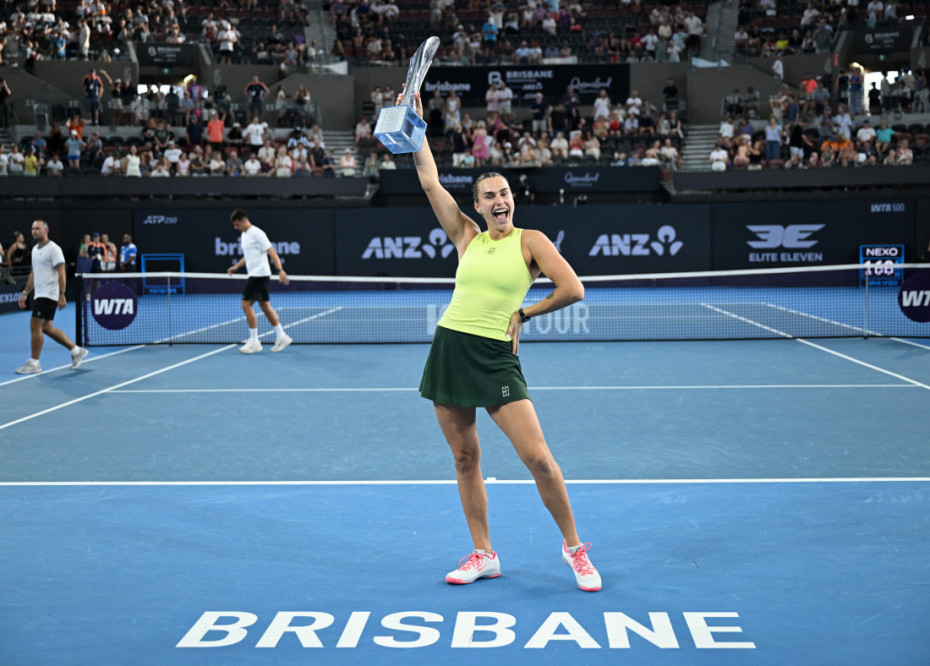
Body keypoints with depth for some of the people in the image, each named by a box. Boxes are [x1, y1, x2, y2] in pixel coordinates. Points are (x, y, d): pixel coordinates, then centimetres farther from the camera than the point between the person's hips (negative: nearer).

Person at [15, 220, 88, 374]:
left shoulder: (53, 249, -11)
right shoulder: (35, 250, 16)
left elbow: (61, 273, -16)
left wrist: (61, 295, -21)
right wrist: (25, 293, 19)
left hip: (48, 295, -9)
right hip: (39, 295, 9)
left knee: (35, 326, -10)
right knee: (46, 328, 10)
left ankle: (34, 363, -2)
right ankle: (77, 351, 19)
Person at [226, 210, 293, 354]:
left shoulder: (256, 233, -14)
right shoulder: (244, 235, 15)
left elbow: (272, 251, -18)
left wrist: (280, 270, -26)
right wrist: (236, 266, 14)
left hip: (259, 274, -10)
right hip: (254, 274, 10)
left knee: (246, 304, -10)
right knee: (265, 305, 11)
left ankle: (254, 341, -5)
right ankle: (281, 336, 15)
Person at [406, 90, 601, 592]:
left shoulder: (530, 241, 1)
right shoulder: (467, 238, 10)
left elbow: (572, 289, -8)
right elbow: (430, 182, 8)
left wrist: (524, 313, 0)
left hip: (497, 358, -4)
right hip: (449, 348, 4)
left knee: (537, 457, -10)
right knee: (465, 458, 8)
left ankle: (574, 546, 10)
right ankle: (483, 555, 21)